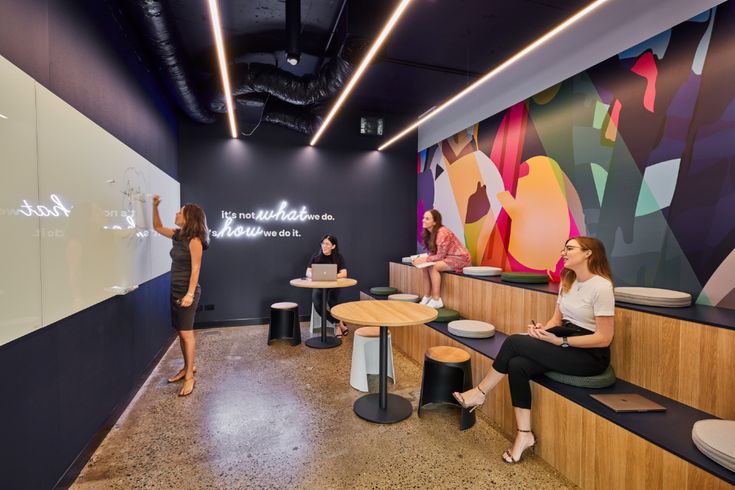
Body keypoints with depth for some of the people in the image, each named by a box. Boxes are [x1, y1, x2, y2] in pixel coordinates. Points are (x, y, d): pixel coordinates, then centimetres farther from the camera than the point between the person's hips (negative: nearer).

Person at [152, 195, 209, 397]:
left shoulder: (194, 240, -16)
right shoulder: (177, 235, 8)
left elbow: (195, 269, -19)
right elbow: (158, 227, 25)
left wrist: (190, 294, -23)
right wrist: (155, 206, 13)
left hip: (187, 291, -8)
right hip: (175, 290, 8)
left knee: (186, 333, -3)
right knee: (181, 332, 14)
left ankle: (190, 377, 6)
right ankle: (187, 367, 28)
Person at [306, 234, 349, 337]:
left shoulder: (338, 257, 0)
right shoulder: (315, 256, 4)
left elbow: (344, 274, -11)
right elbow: (308, 272, -2)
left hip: (333, 286, -1)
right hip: (318, 286, 1)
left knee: (331, 300, -34)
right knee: (317, 304, -28)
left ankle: (337, 326, -16)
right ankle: (340, 324, -16)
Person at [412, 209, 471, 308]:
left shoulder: (442, 233, -24)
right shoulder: (430, 233, 2)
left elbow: (440, 256, -23)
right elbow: (433, 253, 4)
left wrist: (424, 259, -23)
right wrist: (421, 259, -12)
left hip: (460, 258, -8)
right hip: (447, 258, 8)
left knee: (433, 267, -25)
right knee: (425, 266, -9)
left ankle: (436, 300, -18)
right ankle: (427, 298, -4)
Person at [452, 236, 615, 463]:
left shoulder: (601, 287, -16)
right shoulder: (567, 282, 8)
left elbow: (604, 338, -18)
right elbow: (557, 319, 12)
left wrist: (559, 341, -22)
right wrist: (544, 328, -10)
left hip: (590, 355, -7)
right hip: (566, 343, 7)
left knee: (514, 342, -21)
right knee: (517, 365, -19)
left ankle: (480, 393, -3)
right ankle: (524, 434, -6)